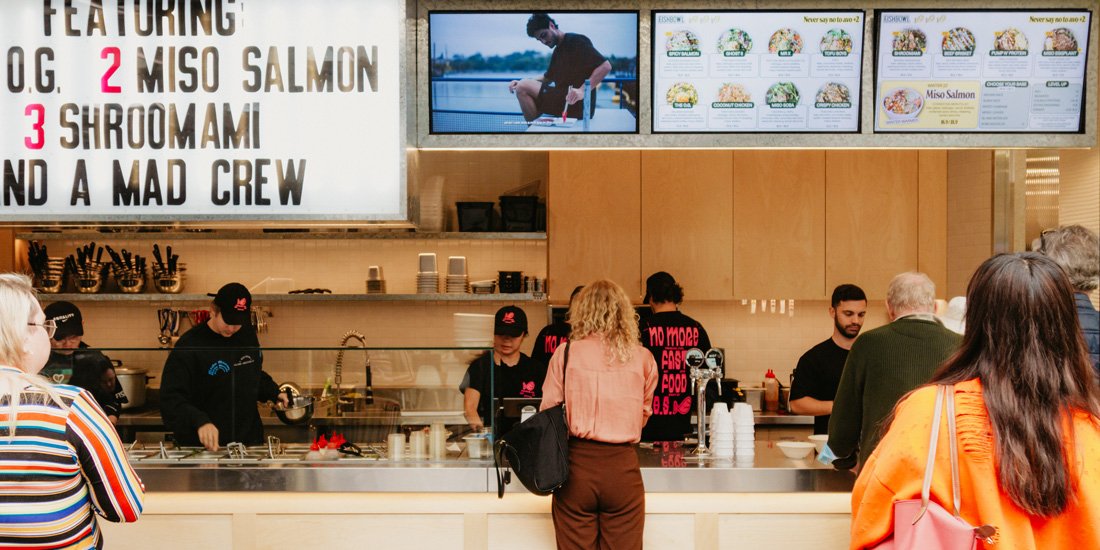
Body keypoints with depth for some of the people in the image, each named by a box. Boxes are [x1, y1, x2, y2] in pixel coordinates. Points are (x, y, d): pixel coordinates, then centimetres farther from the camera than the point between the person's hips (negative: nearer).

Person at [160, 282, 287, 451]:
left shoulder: (247, 335, 5)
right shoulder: (189, 346, -15)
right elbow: (171, 399, -22)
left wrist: (273, 393, 7)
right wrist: (199, 421, -37)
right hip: (205, 446, -5)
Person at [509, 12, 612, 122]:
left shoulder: (576, 41, -9)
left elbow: (605, 66, -19)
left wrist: (582, 91, -31)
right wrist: (522, 83, 7)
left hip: (578, 105, -10)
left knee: (523, 88, -15)